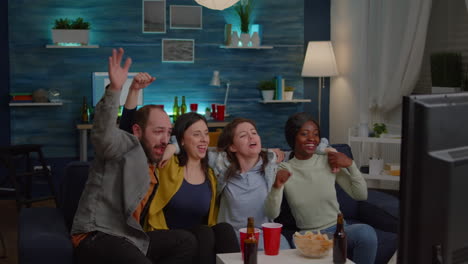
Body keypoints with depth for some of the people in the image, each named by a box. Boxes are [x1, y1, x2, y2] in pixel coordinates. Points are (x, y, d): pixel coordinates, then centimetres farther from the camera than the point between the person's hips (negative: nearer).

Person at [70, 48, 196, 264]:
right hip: (96, 238, -9)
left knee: (186, 241, 3)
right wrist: (114, 89, -41)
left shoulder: (151, 164, 21)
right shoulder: (127, 146, -5)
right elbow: (103, 133, -27)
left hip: (128, 238, 9)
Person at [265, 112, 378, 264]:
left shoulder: (329, 162, 2)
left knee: (366, 232, -30)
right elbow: (271, 214, -10)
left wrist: (350, 164, -9)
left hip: (338, 229, 3)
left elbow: (361, 195, 4)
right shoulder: (284, 171, -2)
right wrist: (277, 187, -28)